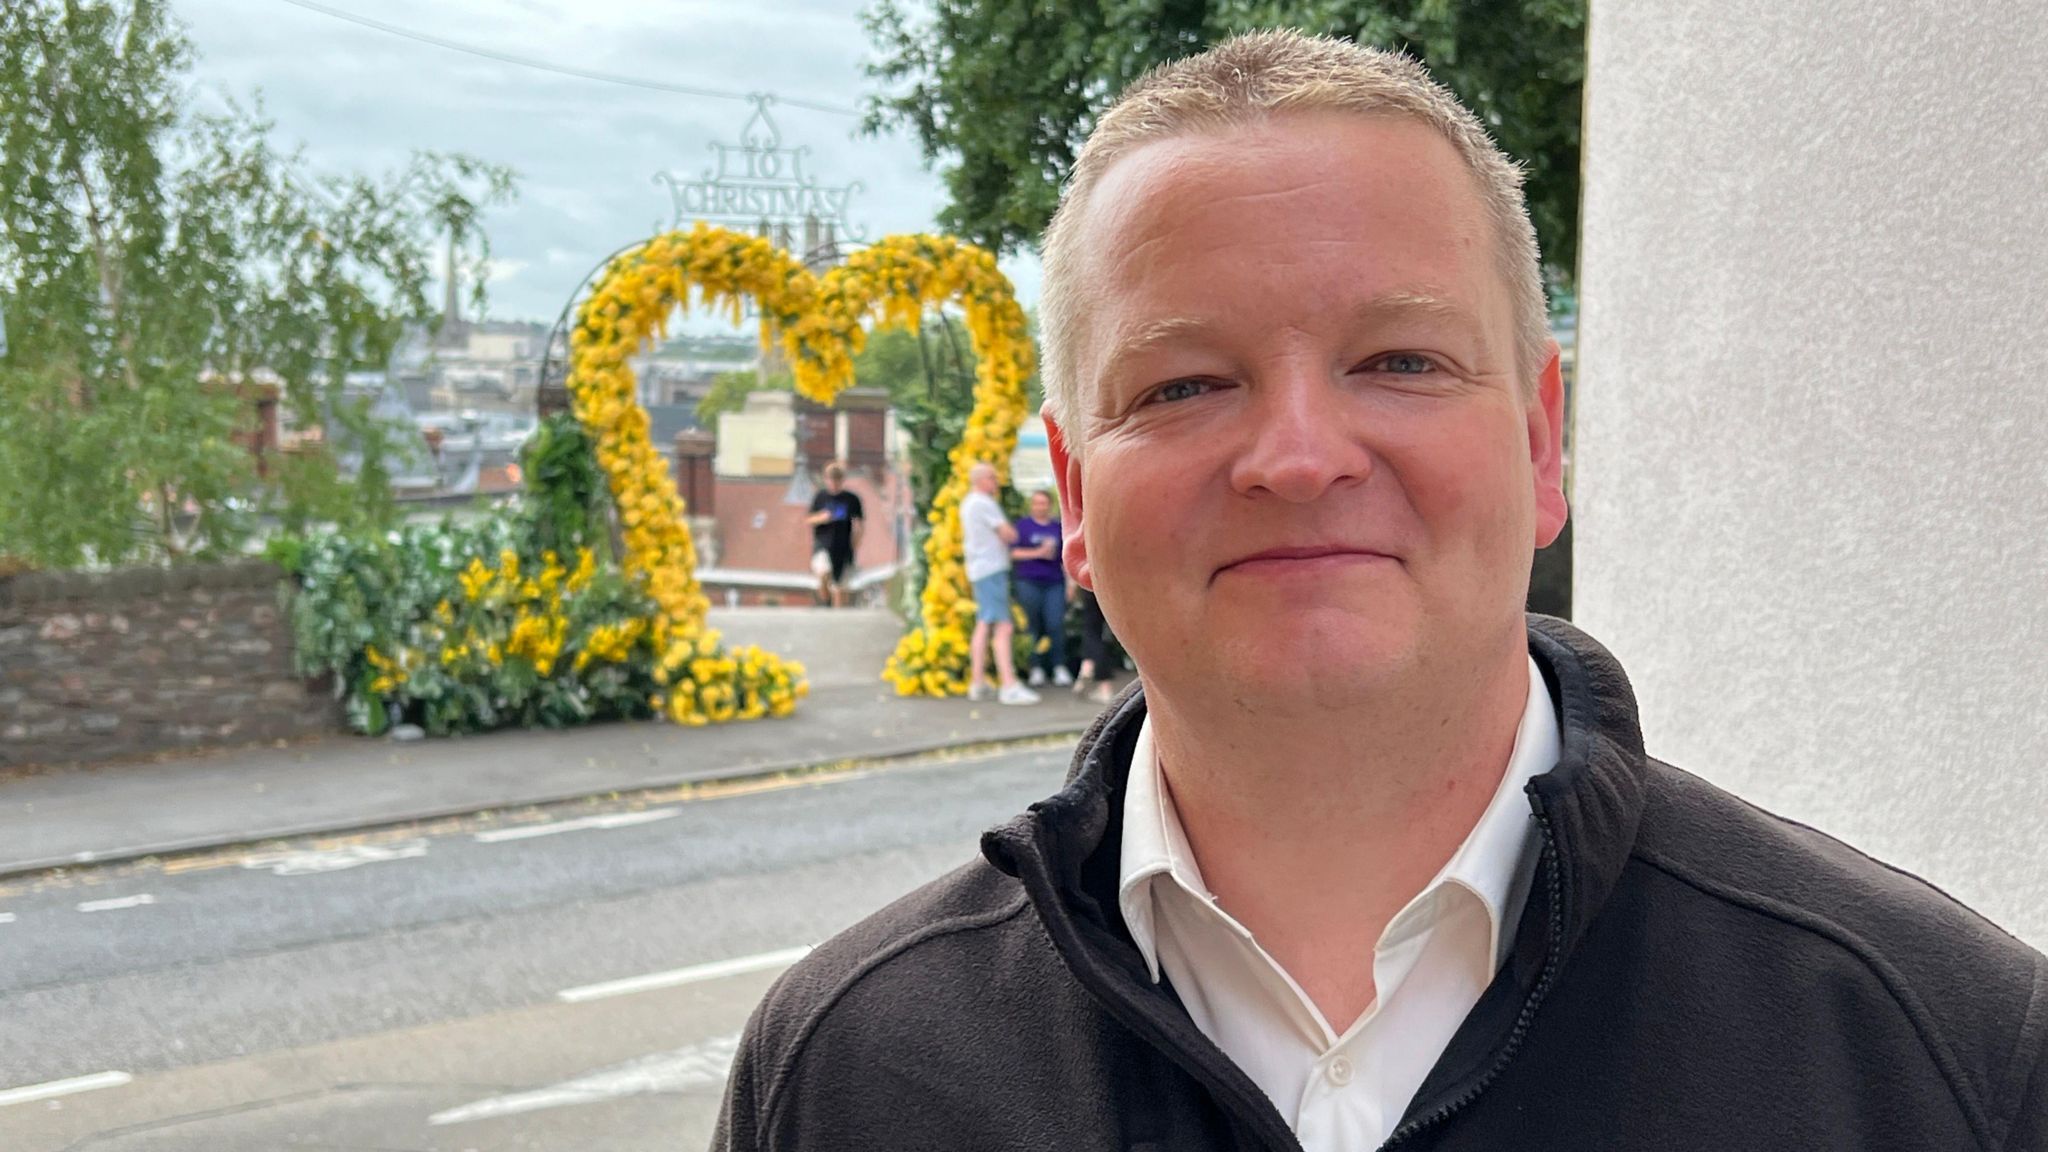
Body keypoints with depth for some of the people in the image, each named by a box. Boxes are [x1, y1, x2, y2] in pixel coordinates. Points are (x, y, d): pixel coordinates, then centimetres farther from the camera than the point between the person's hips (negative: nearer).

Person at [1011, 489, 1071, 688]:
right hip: (1028, 582, -1)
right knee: (1033, 626, -1)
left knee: (1056, 625, -9)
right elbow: (1013, 553, 0)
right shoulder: (1022, 525, 7)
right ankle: (1037, 669, 7)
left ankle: (1060, 668, -3)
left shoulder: (1058, 528, 14)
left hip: (1054, 583, 1)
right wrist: (1037, 553, -9)